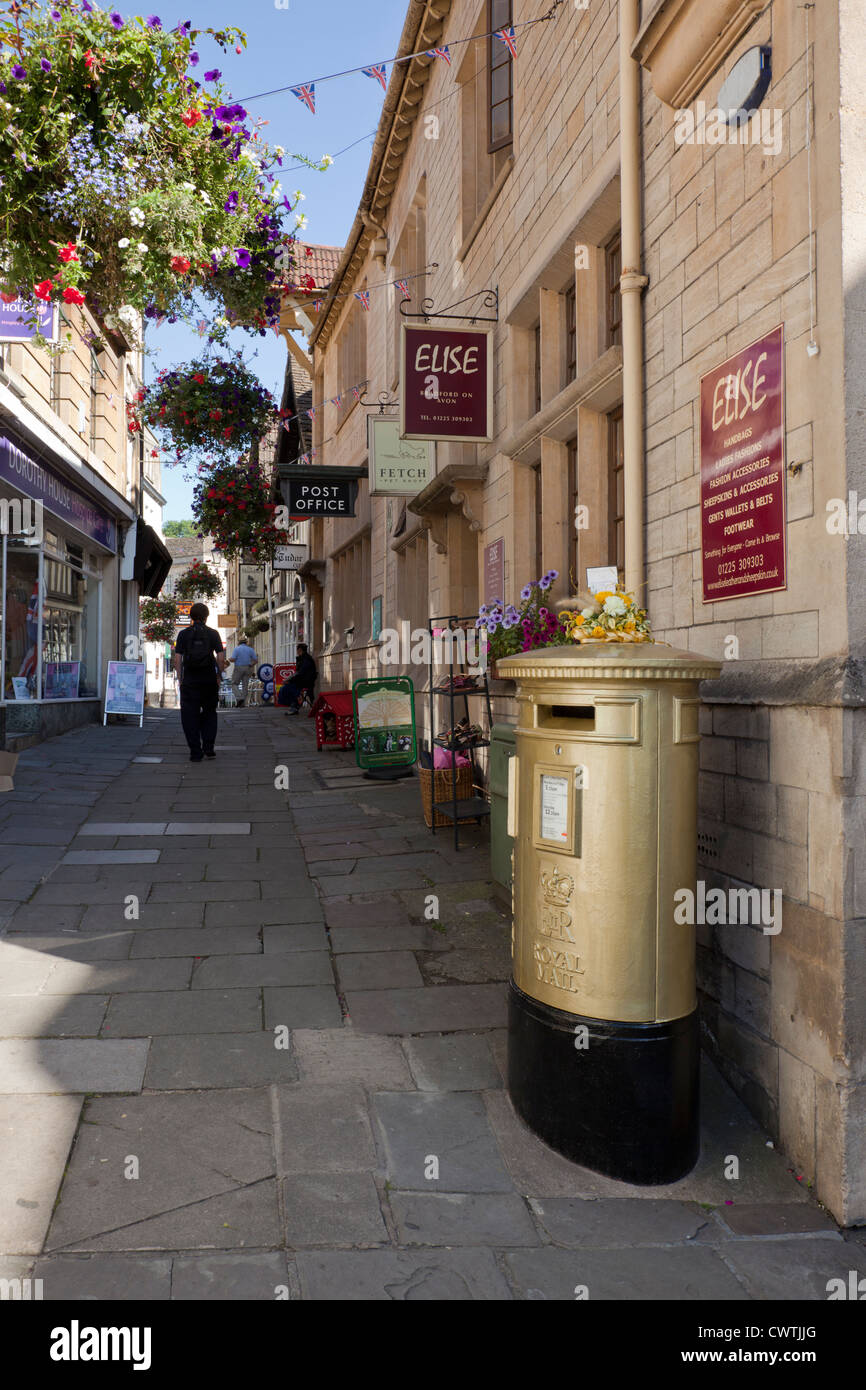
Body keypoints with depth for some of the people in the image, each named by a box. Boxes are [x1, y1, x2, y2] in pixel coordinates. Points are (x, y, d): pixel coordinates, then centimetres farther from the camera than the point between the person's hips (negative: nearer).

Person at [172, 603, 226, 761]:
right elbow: (221, 658, -4)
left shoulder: (184, 634, 1)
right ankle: (208, 747, 7)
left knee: (190, 717, 5)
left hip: (189, 681, -1)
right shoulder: (213, 633, 1)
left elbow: (177, 659, -3)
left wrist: (180, 679, 4)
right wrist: (219, 675, 7)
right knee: (209, 714, 17)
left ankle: (196, 753, 3)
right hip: (209, 680, 1)